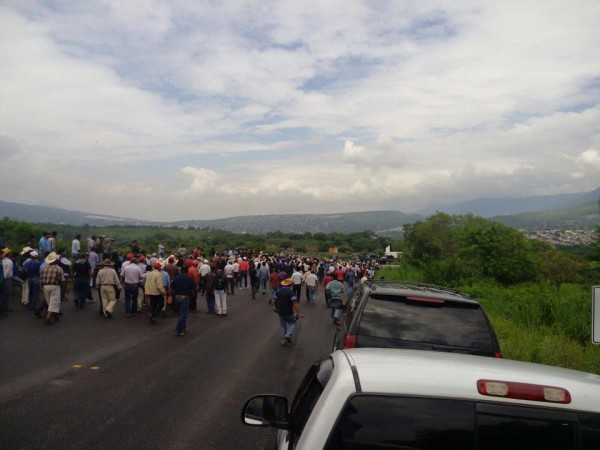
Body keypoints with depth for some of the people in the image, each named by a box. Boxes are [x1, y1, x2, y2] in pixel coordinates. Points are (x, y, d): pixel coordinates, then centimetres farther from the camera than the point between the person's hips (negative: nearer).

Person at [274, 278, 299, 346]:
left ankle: (283, 340, 15)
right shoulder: (291, 292, -17)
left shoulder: (278, 291, 1)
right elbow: (295, 303, -23)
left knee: (282, 325, 14)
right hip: (289, 312, -4)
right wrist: (297, 313, -23)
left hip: (281, 312, 5)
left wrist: (277, 308, 27)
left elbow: (276, 302, 11)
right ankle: (288, 335, -4)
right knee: (292, 323, 16)